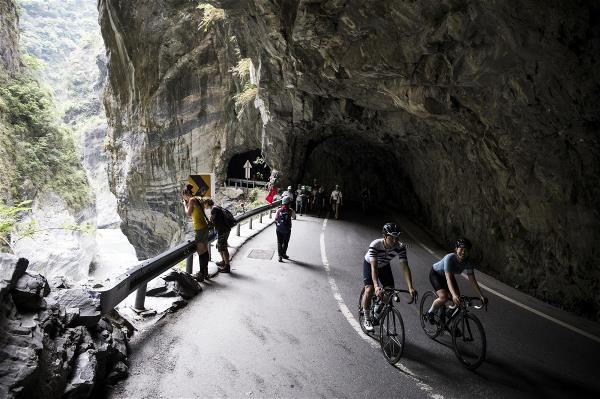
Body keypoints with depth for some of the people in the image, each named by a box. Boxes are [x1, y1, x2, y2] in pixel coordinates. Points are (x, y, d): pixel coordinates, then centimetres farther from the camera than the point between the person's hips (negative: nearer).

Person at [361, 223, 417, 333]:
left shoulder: (400, 247, -29)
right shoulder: (375, 245, -38)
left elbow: (405, 267, -34)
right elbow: (374, 267, -44)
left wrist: (410, 288, -44)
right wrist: (376, 286, -56)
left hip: (384, 266, 3)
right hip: (369, 264, -3)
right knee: (369, 290, -22)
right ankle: (367, 319, -1)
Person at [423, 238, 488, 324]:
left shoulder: (468, 263, -22)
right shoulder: (449, 258, -38)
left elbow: (473, 280, -20)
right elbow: (448, 278, -45)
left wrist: (481, 296, -29)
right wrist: (454, 295, -57)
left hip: (448, 275, 6)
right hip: (435, 274, -6)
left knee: (457, 299, -8)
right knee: (444, 297, -25)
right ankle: (429, 313, 1)